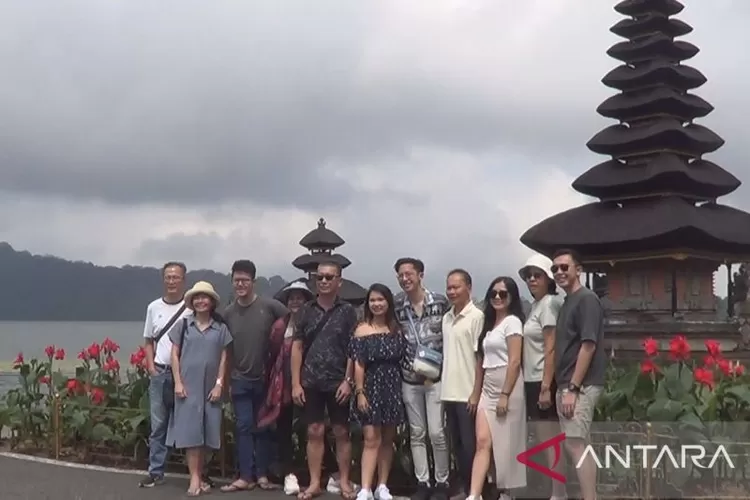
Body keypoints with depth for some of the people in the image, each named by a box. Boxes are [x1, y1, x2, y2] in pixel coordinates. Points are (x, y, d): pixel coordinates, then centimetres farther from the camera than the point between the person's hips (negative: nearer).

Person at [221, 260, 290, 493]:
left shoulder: (270, 305, -10)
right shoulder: (228, 312, 1)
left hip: (265, 378, -2)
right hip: (240, 379, 2)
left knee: (263, 427, 8)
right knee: (244, 427, 1)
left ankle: (262, 474, 16)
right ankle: (246, 476, 5)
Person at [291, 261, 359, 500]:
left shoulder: (348, 311, 1)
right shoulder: (306, 311, 5)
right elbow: (297, 347, 5)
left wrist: (348, 380, -9)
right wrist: (295, 383, -1)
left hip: (338, 382, -1)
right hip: (311, 382, 2)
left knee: (342, 432, 5)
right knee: (314, 432, 6)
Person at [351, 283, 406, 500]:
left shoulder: (396, 330, 6)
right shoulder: (362, 330, -3)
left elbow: (403, 361, 6)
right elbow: (358, 365, -7)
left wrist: (402, 390, -1)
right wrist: (359, 392, -13)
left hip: (392, 389, 3)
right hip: (370, 388, -3)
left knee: (388, 440, 9)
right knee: (371, 439, -9)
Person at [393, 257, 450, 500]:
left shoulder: (440, 301, -5)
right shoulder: (397, 306, 2)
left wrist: (441, 366, -4)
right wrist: (408, 365, 3)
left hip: (436, 376, -3)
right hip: (410, 379, 3)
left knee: (437, 432, -3)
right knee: (416, 433, 8)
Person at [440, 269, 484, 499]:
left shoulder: (477, 316, -11)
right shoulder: (446, 318, 12)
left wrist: (477, 393, -14)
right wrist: (444, 388, 13)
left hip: (468, 393, -7)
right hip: (449, 392, 7)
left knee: (470, 445, -1)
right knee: (458, 444, 12)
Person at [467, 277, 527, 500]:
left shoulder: (512, 322, -7)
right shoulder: (489, 323, 17)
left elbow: (515, 361, -14)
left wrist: (505, 395, -18)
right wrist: (476, 393, 14)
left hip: (507, 387, -7)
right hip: (488, 388, 7)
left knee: (505, 444, 1)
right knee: (483, 442, -6)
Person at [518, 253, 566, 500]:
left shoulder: (549, 304, -10)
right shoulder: (535, 305, 16)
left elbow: (551, 349, -16)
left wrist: (546, 387, -21)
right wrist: (538, 386, 12)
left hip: (545, 382, -9)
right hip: (533, 382, 9)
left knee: (551, 442, -3)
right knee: (544, 441, 12)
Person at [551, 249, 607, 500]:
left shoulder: (587, 299, -11)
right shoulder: (567, 302, 17)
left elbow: (588, 346, -18)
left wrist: (573, 388, -20)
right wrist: (564, 387, 15)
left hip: (581, 386, -9)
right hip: (568, 384, 9)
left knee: (576, 445, -11)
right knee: (576, 445, 11)